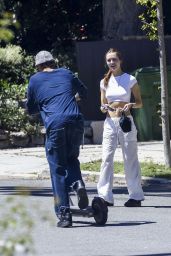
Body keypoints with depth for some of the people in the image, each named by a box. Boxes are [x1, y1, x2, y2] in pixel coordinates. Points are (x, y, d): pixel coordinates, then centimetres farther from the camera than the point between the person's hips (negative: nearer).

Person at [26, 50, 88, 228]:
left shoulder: (35, 80, 13)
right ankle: (77, 183, -7)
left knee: (58, 170, 3)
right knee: (72, 159, 24)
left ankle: (64, 214, -2)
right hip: (76, 121, 3)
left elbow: (30, 109, 19)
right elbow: (83, 92, 36)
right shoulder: (66, 74, 21)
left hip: (55, 124, -3)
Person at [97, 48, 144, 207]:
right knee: (106, 158, -6)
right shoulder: (105, 82, 9)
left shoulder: (130, 80, -1)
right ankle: (105, 196, -7)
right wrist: (103, 109, -7)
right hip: (110, 122, 3)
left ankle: (136, 196, 8)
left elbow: (139, 103, 4)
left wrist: (131, 105, -18)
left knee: (130, 159, 1)